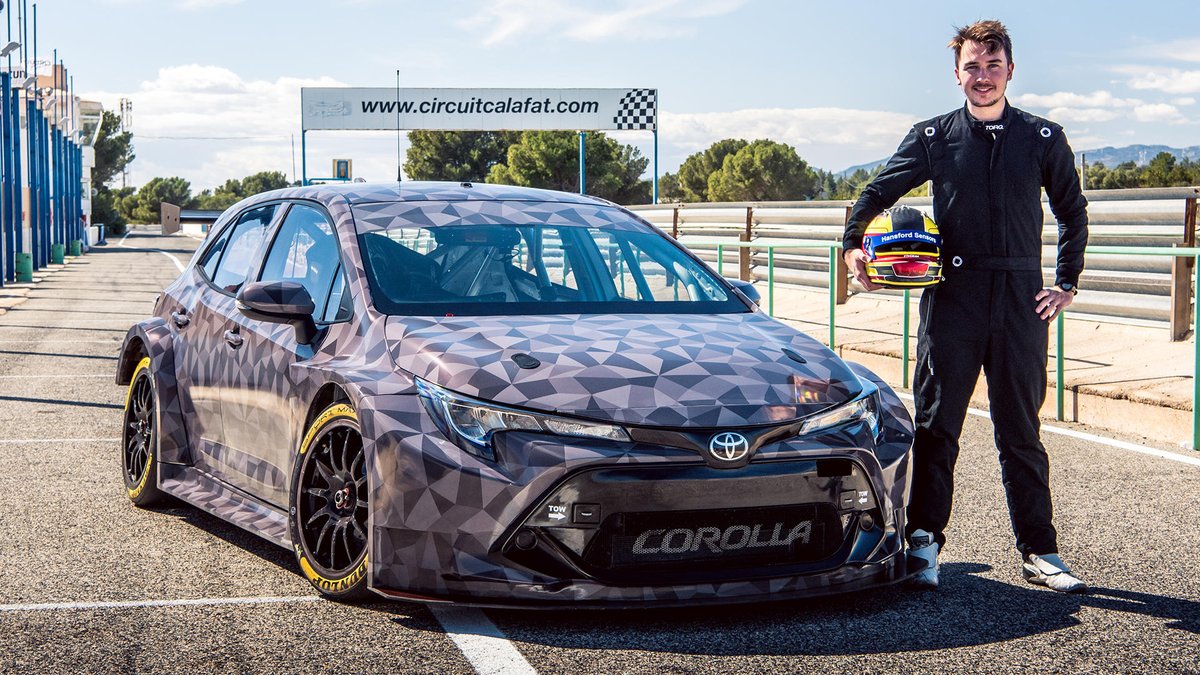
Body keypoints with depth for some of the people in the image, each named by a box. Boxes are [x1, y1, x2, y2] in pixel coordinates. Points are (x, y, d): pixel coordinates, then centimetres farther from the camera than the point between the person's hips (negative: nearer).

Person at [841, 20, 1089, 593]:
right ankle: (924, 542, 7)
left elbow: (1072, 213, 19)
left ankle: (1039, 552, 11)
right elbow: (877, 193, 12)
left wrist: (1067, 282, 12)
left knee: (1021, 432, 6)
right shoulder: (933, 137, 6)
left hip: (1021, 298, 1)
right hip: (952, 295, -1)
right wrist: (852, 244, -4)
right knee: (936, 425, 0)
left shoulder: (1043, 138, 9)